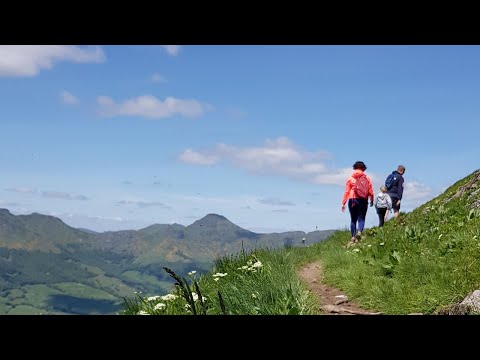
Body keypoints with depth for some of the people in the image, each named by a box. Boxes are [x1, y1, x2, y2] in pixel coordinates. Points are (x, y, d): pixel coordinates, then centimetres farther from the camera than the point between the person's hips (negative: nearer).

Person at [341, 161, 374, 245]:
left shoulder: (350, 178, 4)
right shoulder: (367, 178, 4)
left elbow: (346, 191, 1)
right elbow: (370, 190, 2)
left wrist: (343, 203, 3)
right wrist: (371, 200, 16)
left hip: (352, 200, 1)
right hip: (363, 200, -1)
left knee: (353, 219, 10)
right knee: (361, 218, 4)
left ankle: (353, 237, 8)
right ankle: (359, 232, -22)